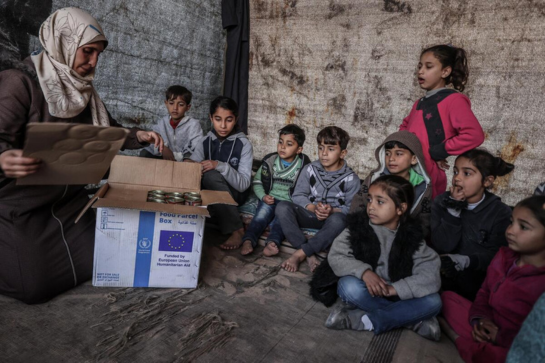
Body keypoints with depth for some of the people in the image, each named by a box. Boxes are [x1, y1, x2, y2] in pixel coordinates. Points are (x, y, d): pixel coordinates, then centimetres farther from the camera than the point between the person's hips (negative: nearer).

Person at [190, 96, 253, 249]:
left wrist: (221, 166, -33)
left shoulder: (243, 144, -12)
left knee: (211, 175, -33)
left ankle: (236, 230, -24)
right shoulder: (205, 142, -1)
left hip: (234, 195, -2)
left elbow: (244, 184, -18)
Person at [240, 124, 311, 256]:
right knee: (262, 214, -27)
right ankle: (248, 241, -44)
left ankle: (273, 242, -51)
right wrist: (263, 196, -4)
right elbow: (257, 182, 13)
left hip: (289, 202, -2)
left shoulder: (304, 165, -2)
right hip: (270, 199, 2)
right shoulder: (270, 161, 6)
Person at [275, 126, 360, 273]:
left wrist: (332, 211, -25)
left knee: (338, 220, -39)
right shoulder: (310, 169, 2)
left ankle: (300, 254, -27)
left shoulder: (351, 179, -5)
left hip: (333, 216, -2)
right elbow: (297, 196, -1)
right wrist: (314, 207, -20)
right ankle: (310, 256, -30)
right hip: (309, 213, 3)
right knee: (282, 207, -24)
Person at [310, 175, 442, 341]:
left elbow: (431, 276, -17)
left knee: (433, 302, -22)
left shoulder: (412, 236, -10)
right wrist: (364, 271, -34)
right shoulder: (358, 226, -11)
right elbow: (335, 256, -16)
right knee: (350, 286, -33)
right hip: (366, 290, -1)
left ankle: (360, 319, -25)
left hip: (395, 295, 1)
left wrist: (394, 288, -30)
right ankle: (414, 320, -18)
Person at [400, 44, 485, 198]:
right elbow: (405, 126, 33)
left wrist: (437, 152, -14)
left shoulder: (453, 100, -6)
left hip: (428, 178, -7)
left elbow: (474, 135, -19)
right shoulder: (419, 104, 16)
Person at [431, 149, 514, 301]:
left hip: (479, 281, 0)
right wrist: (453, 209, -18)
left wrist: (466, 261, -25)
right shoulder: (442, 202, 1)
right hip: (443, 278, 0)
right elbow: (441, 247, -11)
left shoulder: (500, 212, -1)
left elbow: (496, 255, -8)